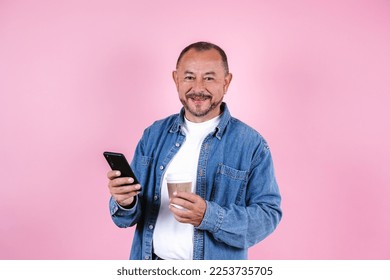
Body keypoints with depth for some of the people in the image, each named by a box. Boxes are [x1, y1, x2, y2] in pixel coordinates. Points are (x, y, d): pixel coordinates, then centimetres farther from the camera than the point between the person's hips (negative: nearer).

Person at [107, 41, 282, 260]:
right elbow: (130, 214, 2)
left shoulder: (251, 144, -12)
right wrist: (125, 203, -20)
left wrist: (210, 216, -28)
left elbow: (268, 215, -14)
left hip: (214, 271, -3)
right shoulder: (154, 134, -1)